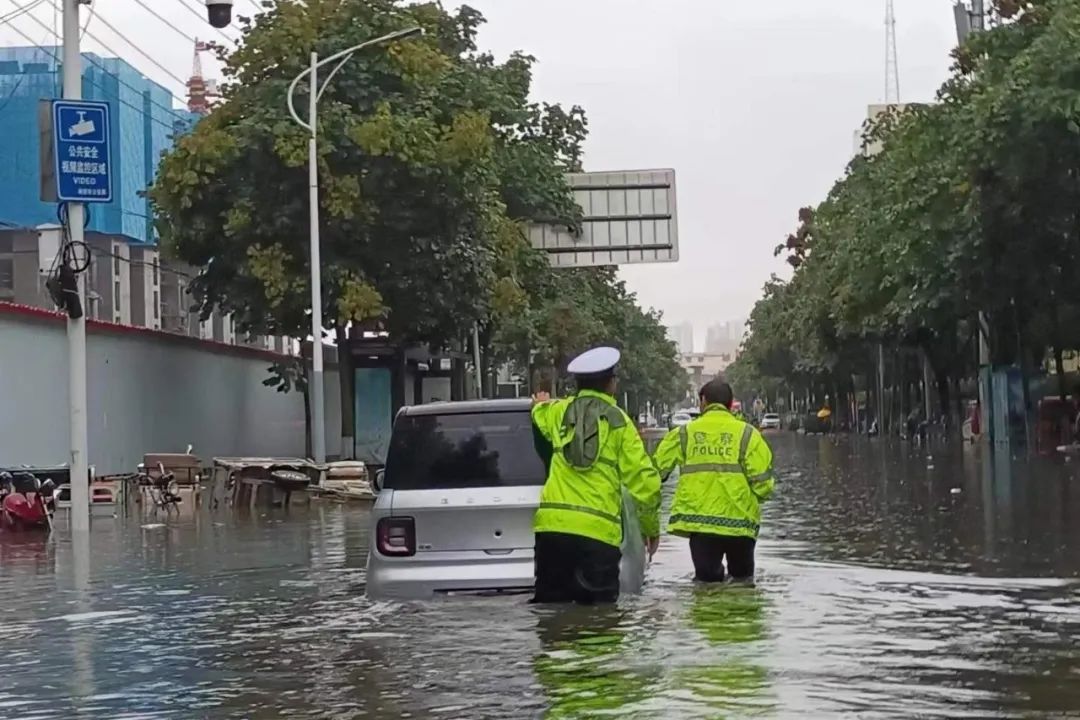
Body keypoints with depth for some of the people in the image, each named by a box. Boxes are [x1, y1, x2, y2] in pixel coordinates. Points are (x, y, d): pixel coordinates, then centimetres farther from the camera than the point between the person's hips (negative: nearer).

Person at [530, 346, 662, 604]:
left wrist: (540, 404, 62)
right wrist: (651, 527, 13)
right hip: (599, 529, -3)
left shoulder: (559, 411, 11)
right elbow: (644, 479, 0)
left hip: (553, 524, 3)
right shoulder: (618, 422, 3)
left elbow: (539, 413, 37)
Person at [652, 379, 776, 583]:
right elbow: (763, 481, -5)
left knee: (707, 579, 8)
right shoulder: (747, 434, 1)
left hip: (699, 520, 0)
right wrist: (757, 496, 17)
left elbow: (656, 469, 3)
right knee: (742, 577, 20)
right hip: (739, 521, 0)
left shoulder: (684, 433, 5)